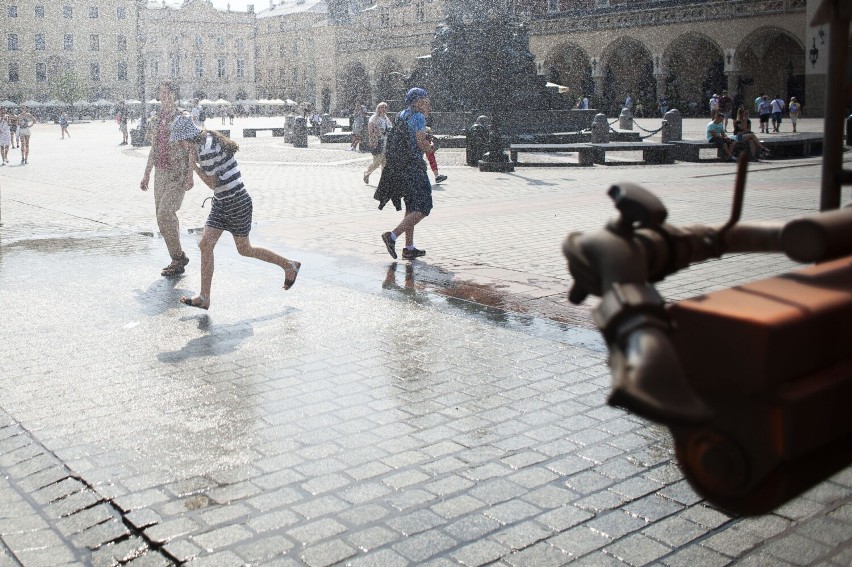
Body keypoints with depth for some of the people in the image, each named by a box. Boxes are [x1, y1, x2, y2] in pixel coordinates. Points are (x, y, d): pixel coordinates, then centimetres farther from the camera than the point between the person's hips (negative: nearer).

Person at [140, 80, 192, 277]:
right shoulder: (157, 119, 12)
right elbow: (154, 148, 19)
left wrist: (190, 175, -19)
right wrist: (146, 174, 19)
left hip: (178, 175, -7)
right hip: (161, 174, 7)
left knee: (165, 213, -19)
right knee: (164, 216, 6)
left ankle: (178, 257, -6)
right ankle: (178, 261, 16)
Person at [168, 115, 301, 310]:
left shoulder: (206, 148, -21)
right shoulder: (203, 142, 8)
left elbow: (213, 182, -16)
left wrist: (193, 165, -11)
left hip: (237, 203, -10)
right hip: (221, 203, 10)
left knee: (244, 249, 6)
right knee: (205, 244, 1)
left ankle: (290, 266, 24)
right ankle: (204, 298, 3)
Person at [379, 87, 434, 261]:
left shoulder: (402, 115, 17)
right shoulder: (418, 117, -10)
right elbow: (422, 143, -17)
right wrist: (430, 146, 4)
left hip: (398, 166, 9)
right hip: (412, 167, -9)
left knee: (411, 207, 16)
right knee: (423, 208, -6)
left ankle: (409, 248, 17)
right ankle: (393, 236, -15)